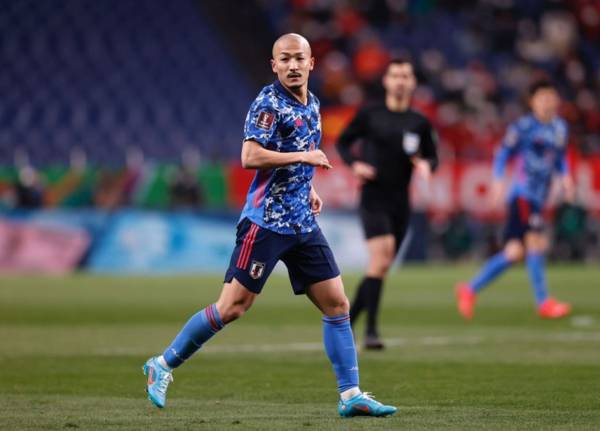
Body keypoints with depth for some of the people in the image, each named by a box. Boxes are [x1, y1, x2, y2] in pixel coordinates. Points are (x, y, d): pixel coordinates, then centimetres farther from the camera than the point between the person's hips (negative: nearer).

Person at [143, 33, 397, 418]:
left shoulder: (312, 105, 14)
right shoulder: (269, 103, -11)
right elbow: (250, 157, -23)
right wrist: (304, 157, -20)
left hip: (303, 224, 8)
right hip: (266, 221, -8)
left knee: (337, 304, 3)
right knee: (233, 307, -8)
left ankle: (351, 396, 6)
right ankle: (164, 365, 6)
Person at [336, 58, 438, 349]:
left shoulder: (419, 123, 7)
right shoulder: (369, 115, 0)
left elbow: (432, 156, 16)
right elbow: (343, 142, 9)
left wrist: (426, 165, -8)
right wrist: (355, 163, -10)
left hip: (400, 203, 4)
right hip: (373, 198, -4)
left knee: (380, 268, 8)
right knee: (381, 256, -23)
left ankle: (345, 322, 25)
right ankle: (371, 331, -22)